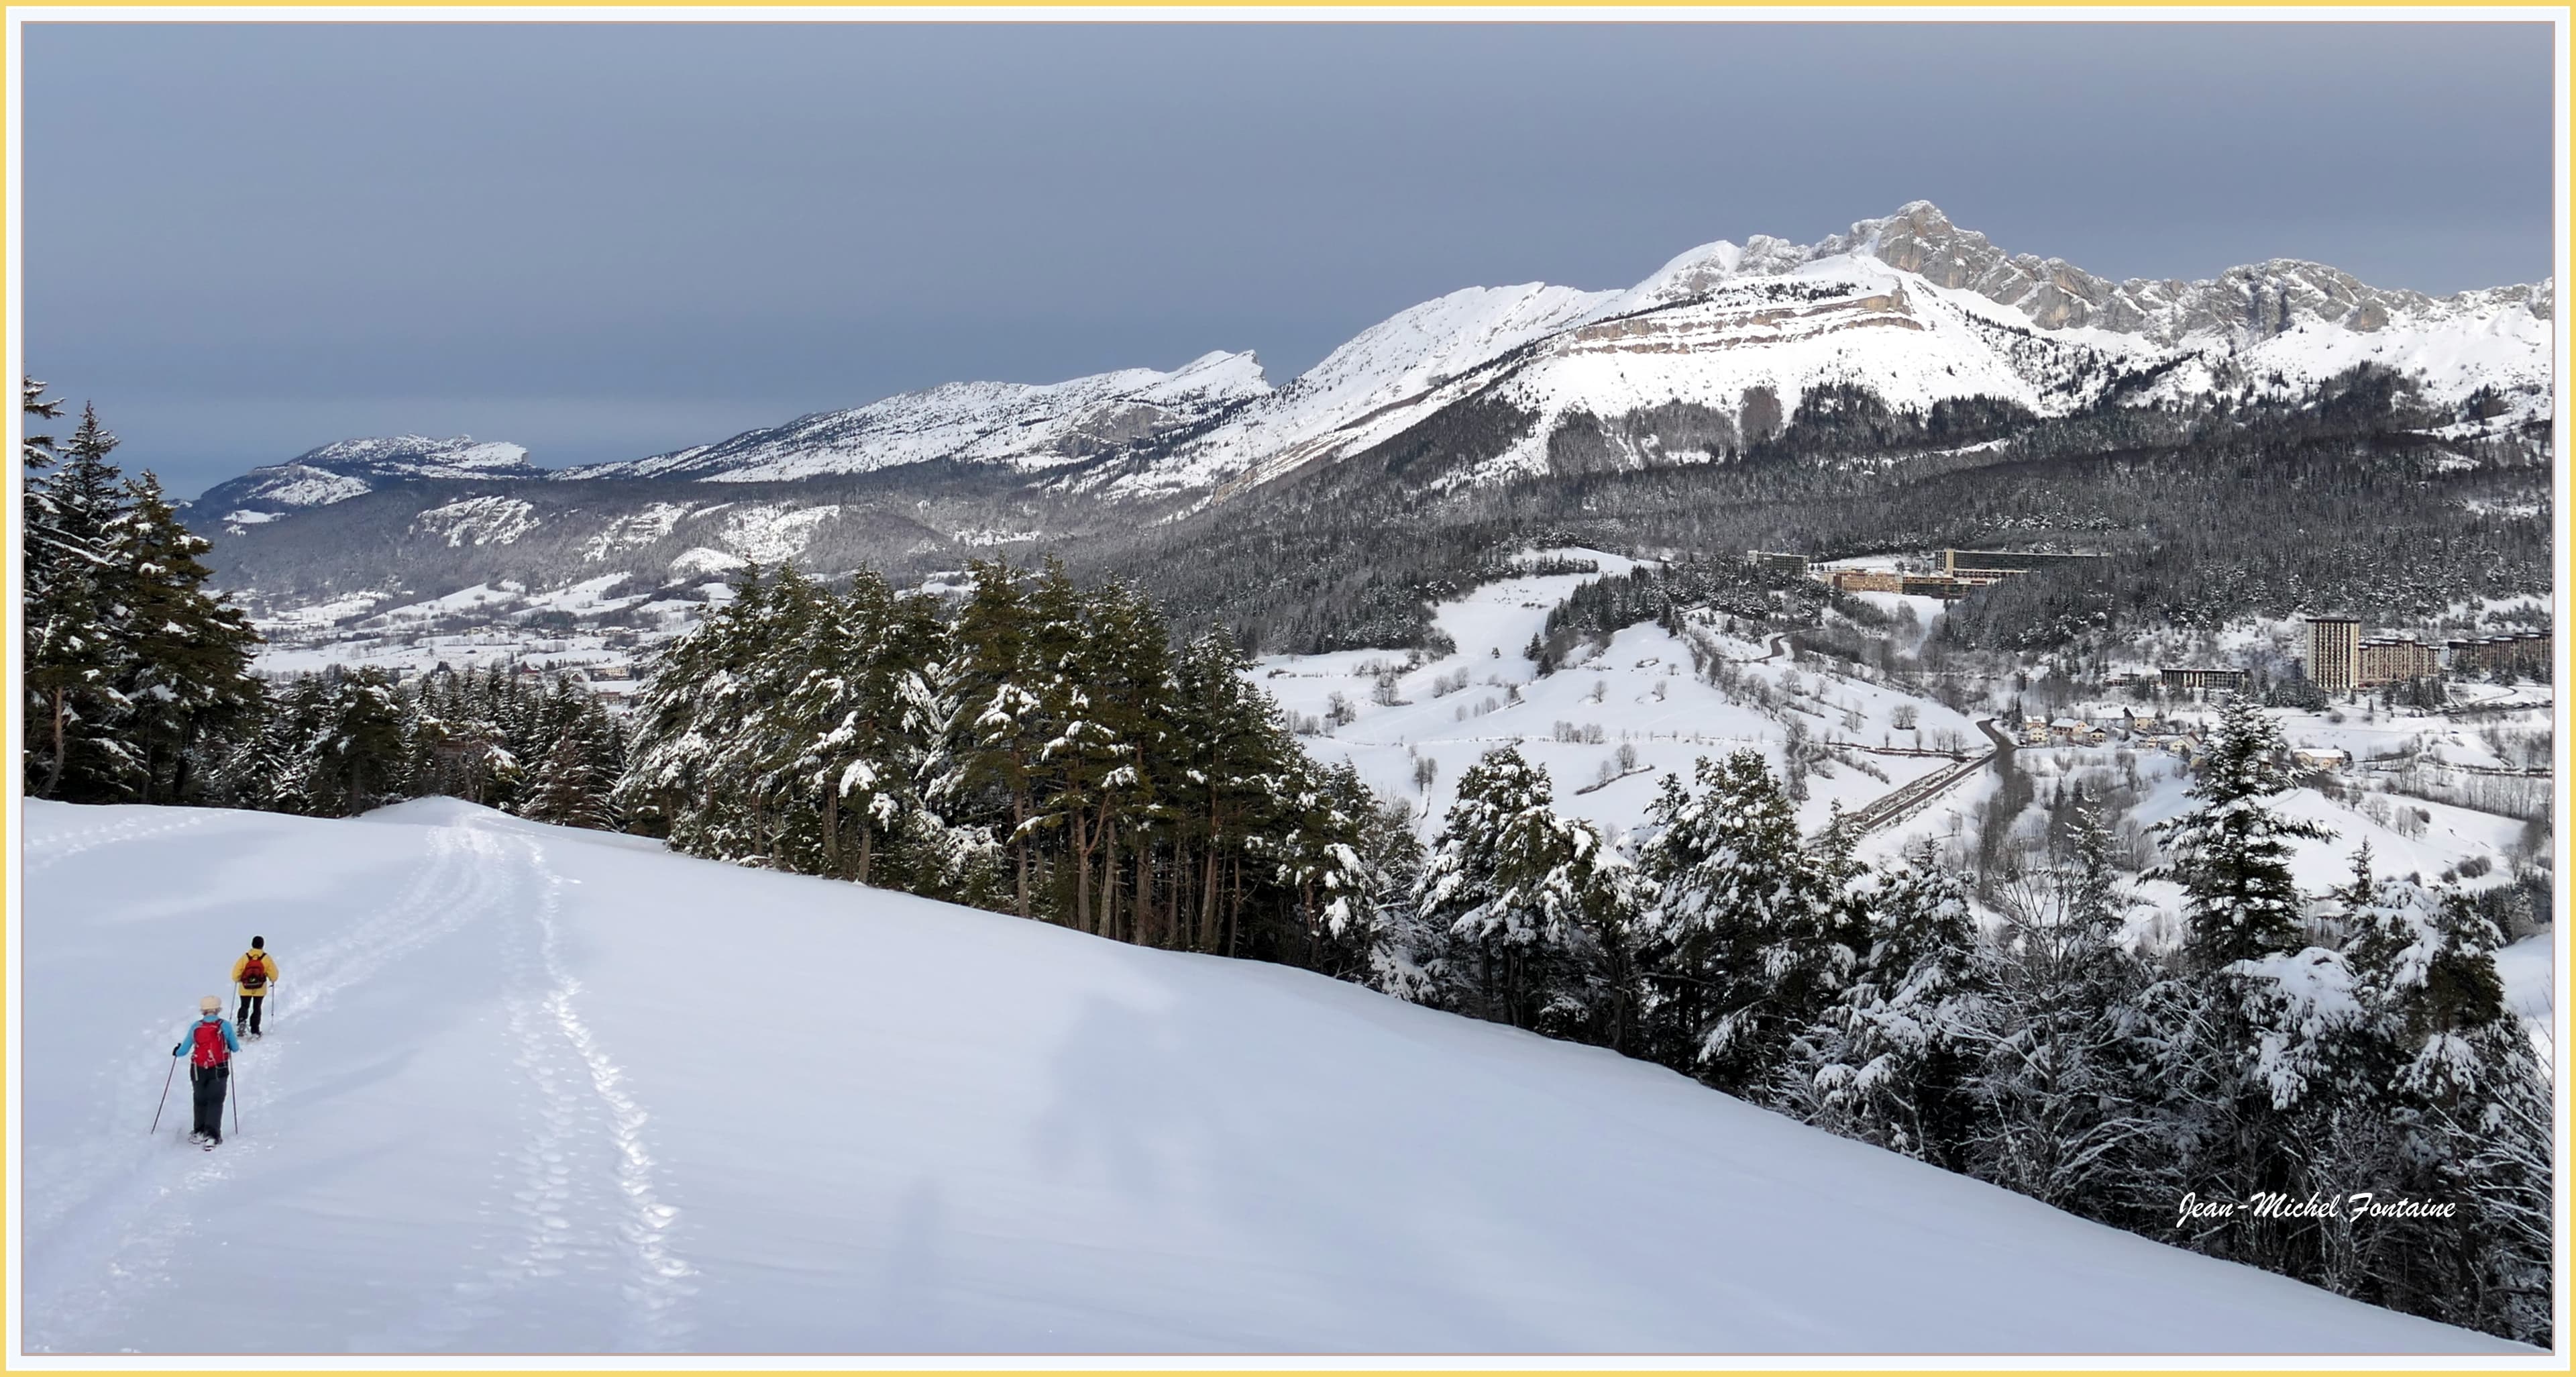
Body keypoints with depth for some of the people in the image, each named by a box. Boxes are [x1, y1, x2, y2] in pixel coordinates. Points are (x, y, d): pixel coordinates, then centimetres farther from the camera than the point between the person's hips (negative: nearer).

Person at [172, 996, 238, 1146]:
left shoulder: (195, 1027, -4)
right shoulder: (225, 1026, -7)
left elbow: (183, 1051, 1)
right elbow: (235, 1048, 2)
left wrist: (176, 1052, 23)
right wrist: (234, 1046, 26)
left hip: (198, 1071, 2)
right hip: (219, 1070, -2)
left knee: (200, 1101, 19)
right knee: (215, 1102, 4)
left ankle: (199, 1133, 24)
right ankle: (211, 1134, -10)